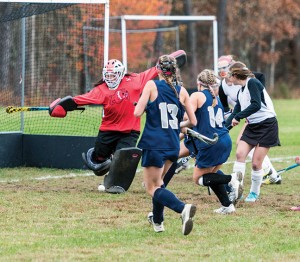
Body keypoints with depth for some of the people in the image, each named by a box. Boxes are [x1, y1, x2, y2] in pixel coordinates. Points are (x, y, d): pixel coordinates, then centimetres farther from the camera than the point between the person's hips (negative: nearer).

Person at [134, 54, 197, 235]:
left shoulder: (152, 85, -5)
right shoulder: (181, 91, 5)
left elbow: (137, 113, -12)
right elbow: (193, 121, 8)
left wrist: (142, 105, 11)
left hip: (154, 144, -5)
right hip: (173, 145, 5)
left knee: (152, 188, -2)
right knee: (157, 181, 27)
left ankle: (183, 208, -28)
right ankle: (158, 222, 29)